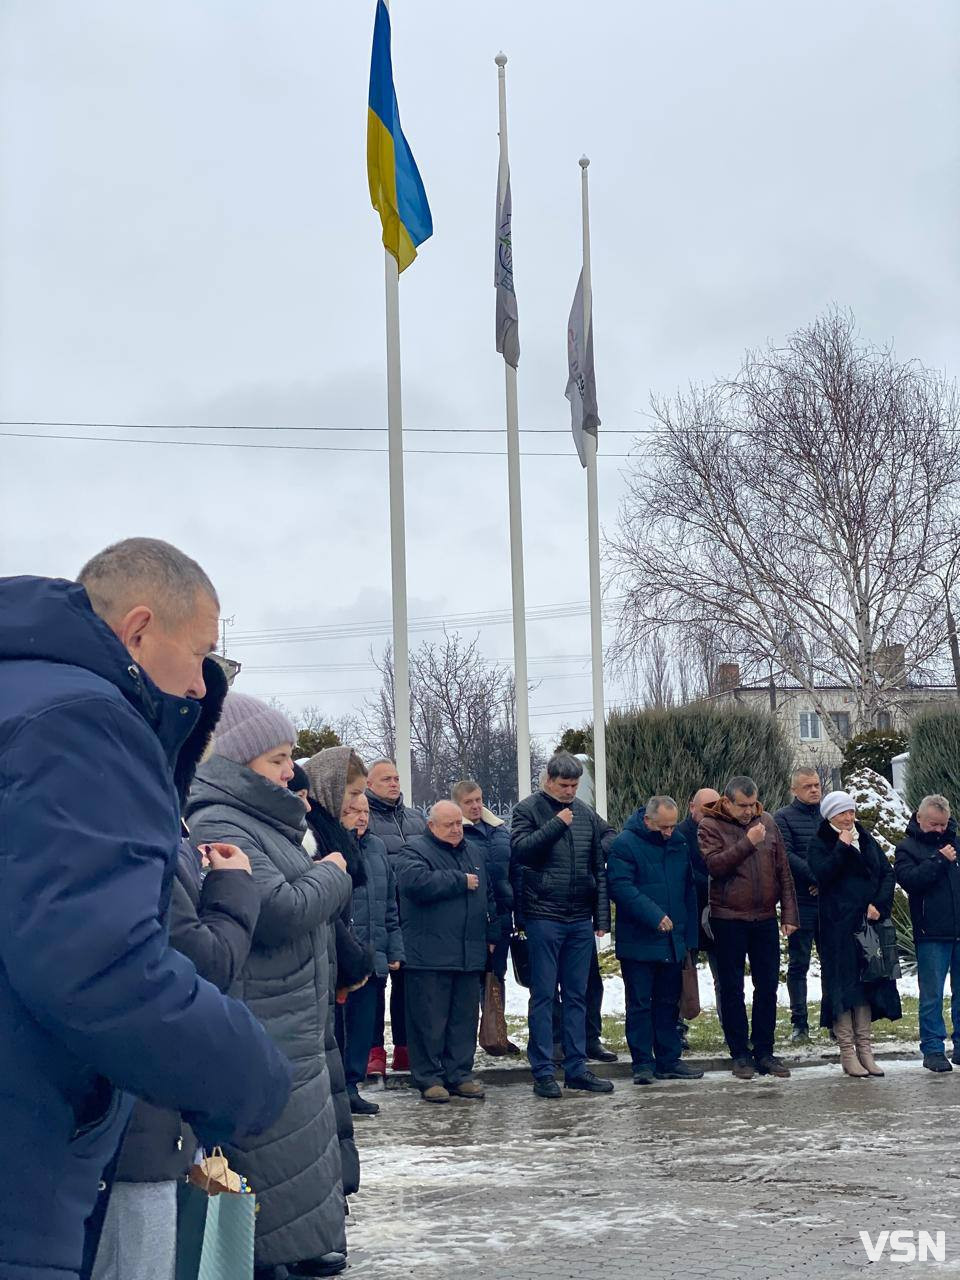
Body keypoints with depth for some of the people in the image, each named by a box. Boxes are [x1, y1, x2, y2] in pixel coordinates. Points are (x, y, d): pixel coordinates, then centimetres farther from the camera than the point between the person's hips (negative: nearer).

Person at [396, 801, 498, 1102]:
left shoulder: (471, 855, 19)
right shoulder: (415, 850, -4)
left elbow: (488, 896, 27)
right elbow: (416, 882, -24)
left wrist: (491, 934, 18)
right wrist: (460, 881, -15)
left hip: (469, 955, 7)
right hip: (430, 956, -6)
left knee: (465, 1019, 9)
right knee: (430, 1020, -3)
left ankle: (460, 1074, 17)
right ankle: (429, 1078, 5)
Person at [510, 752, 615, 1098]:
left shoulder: (586, 814, 12)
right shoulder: (528, 810, -1)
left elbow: (599, 869, 14)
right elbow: (520, 849, -17)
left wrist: (602, 916, 9)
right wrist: (555, 825, -20)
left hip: (581, 920, 5)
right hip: (544, 917, -5)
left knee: (577, 995, 10)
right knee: (543, 996, 0)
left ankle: (576, 1068, 17)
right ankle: (543, 1072, 5)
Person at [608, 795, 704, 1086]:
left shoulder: (678, 844, 9)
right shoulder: (625, 844, -11)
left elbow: (689, 890, 15)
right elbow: (620, 887, -20)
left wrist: (690, 936, 10)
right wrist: (654, 916, -24)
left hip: (672, 942, 6)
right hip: (638, 942, -6)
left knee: (669, 1002, 11)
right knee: (640, 1004, 0)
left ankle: (669, 1061, 18)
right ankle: (643, 1063, 6)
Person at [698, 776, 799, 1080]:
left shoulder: (767, 822, 6)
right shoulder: (710, 826, -5)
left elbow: (783, 872, 8)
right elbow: (714, 864, -21)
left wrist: (789, 914, 4)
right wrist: (747, 843, -24)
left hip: (765, 918, 4)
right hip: (728, 920, -3)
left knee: (767, 987, 7)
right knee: (732, 989, 4)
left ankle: (764, 1051, 17)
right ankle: (740, 1053, 13)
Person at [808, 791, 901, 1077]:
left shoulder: (866, 840, 15)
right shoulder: (820, 844, 0)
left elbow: (888, 873, 9)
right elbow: (822, 875, -16)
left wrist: (880, 905, -5)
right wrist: (842, 848, -18)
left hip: (869, 922, 5)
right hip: (838, 925, -5)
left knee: (867, 981, 5)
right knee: (843, 983, -5)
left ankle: (864, 1048, 10)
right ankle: (847, 1051, -2)